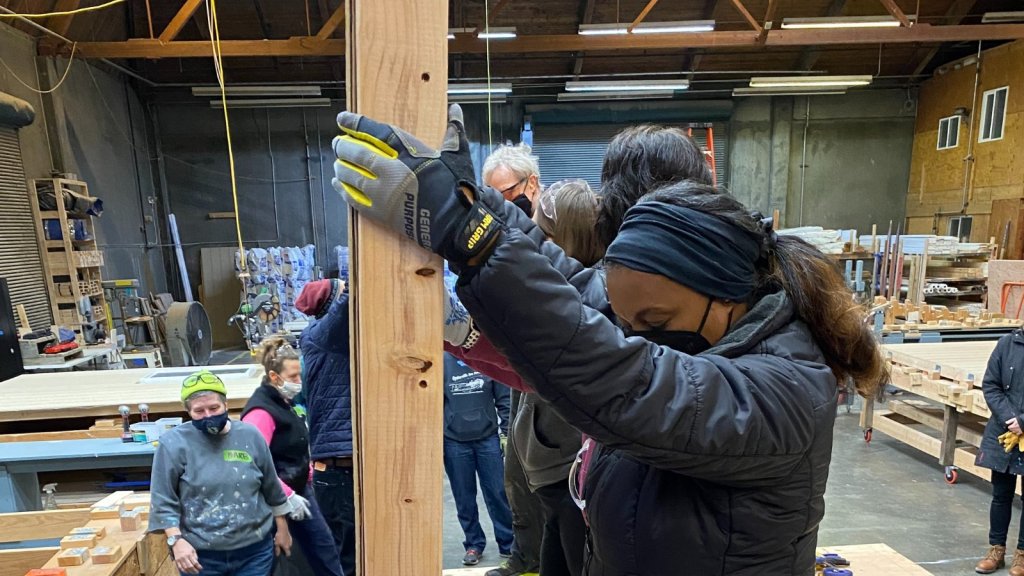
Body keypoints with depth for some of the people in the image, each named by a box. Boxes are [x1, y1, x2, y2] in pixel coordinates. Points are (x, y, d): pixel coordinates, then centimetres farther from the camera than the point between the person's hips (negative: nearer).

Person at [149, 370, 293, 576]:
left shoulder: (250, 436, -2)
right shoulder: (174, 444, -9)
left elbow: (272, 489, 7)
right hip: (200, 555, -1)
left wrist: (282, 529, 12)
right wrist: (176, 540, -16)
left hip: (254, 550, 2)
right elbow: (163, 501, -6)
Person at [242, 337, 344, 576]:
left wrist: (307, 478, 11)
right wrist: (287, 496, -26)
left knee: (323, 545, 13)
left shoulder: (285, 401, 6)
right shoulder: (261, 411, -23)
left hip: (299, 489, 8)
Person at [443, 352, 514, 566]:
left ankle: (508, 543, 21)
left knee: (498, 494, 5)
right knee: (464, 498, 10)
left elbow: (504, 398, -1)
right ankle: (474, 544, 27)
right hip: (454, 441, 1)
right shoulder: (443, 361, -3)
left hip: (488, 438, 0)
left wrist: (505, 432, -4)